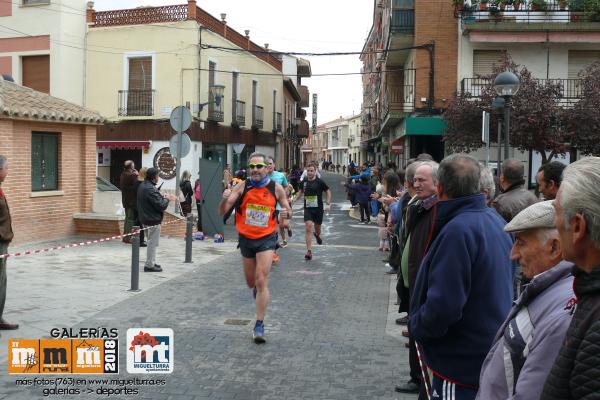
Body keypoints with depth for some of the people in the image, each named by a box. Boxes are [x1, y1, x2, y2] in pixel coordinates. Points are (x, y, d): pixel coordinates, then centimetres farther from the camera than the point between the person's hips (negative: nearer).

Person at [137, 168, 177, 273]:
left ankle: (151, 263, 27)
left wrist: (164, 197, 6)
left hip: (145, 219, 10)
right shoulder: (150, 189, -22)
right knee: (153, 243, -1)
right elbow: (161, 206, -22)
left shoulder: (143, 186, 10)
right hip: (153, 220, -10)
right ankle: (149, 265, 4)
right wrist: (166, 199, -5)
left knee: (151, 242, 20)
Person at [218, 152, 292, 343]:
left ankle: (259, 325, -3)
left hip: (266, 239, -2)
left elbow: (287, 209, 8)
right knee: (251, 282, 17)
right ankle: (258, 289, 54)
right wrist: (225, 198, -32)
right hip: (246, 239, 2)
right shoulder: (242, 187, -7)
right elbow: (222, 211, -11)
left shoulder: (276, 188, -6)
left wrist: (286, 216, -15)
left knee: (261, 282, -11)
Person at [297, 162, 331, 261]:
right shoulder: (304, 182, 2)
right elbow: (301, 191, 21)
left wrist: (328, 201, -12)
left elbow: (328, 191, 3)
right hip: (308, 209, 1)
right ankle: (309, 251, -13)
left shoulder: (320, 182, -8)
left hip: (318, 209, -1)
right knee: (308, 228, -13)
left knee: (317, 228, 14)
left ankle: (317, 235, 54)